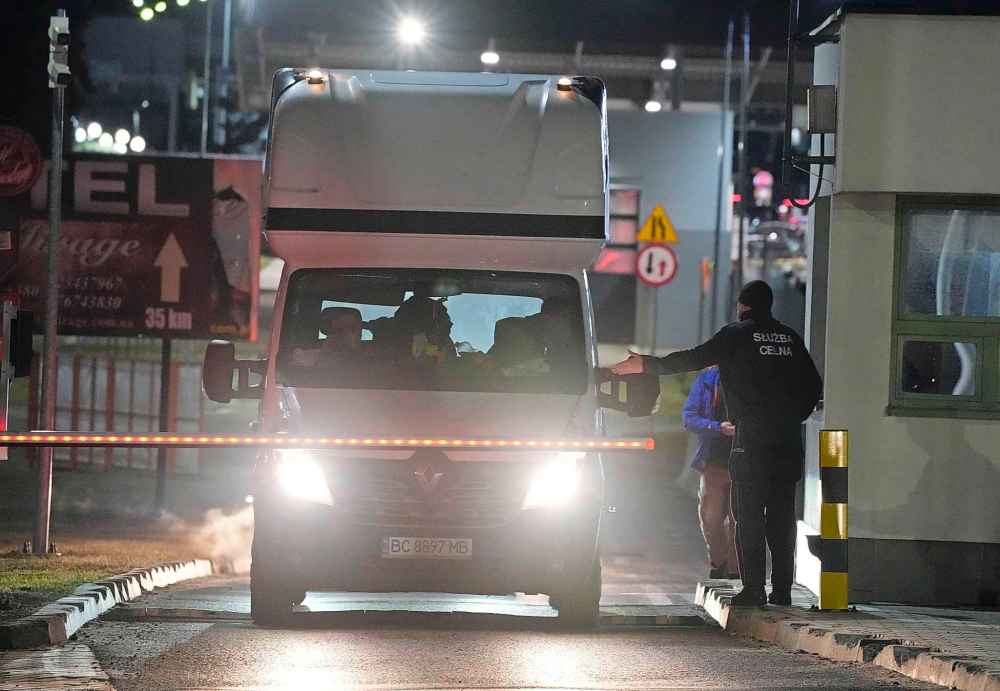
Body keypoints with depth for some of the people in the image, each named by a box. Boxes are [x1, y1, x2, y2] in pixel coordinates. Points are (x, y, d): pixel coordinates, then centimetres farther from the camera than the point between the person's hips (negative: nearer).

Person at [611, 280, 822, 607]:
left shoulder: (737, 335, -2)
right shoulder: (789, 338, 13)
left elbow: (693, 359, -5)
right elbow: (813, 386, 15)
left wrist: (646, 365, 2)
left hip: (752, 439, -4)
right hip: (788, 442, 4)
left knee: (749, 516, 0)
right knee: (782, 516, 7)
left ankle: (753, 588, -5)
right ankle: (782, 589, 5)